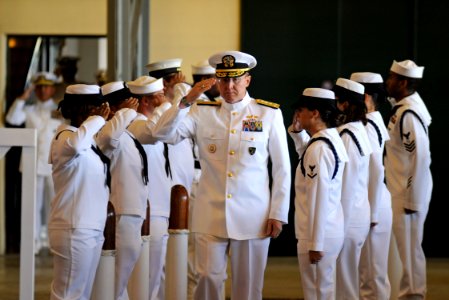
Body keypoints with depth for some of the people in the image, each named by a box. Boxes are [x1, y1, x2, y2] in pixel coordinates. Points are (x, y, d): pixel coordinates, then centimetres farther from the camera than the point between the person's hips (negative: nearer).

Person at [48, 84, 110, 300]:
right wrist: (97, 119, -24)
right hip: (74, 229, -9)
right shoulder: (66, 137, -15)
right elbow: (76, 144, -39)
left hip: (91, 229, 9)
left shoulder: (88, 140, 15)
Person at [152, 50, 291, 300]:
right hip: (210, 217, 1)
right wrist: (187, 100, -16)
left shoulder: (269, 114, 2)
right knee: (208, 279, -2)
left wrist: (278, 214, -1)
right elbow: (163, 133, -5)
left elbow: (282, 169, 3)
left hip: (253, 218, -1)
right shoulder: (203, 113, 6)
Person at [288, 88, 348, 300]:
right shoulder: (332, 139, 9)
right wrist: (297, 132, 17)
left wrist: (314, 244, -20)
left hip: (320, 235, -10)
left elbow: (318, 199, -22)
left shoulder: (318, 148, -20)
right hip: (332, 232, 10)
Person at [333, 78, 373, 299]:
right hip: (358, 215, 9)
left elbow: (346, 186, -20)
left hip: (348, 219, -9)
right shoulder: (358, 130, 10)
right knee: (349, 281, 17)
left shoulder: (347, 136, -18)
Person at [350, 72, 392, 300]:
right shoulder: (373, 122, 10)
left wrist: (371, 213, -19)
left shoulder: (367, 127, -17)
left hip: (372, 208, -9)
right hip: (371, 207, 9)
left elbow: (377, 171, -22)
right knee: (369, 271, 16)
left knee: (372, 272, 0)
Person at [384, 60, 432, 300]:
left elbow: (420, 157, -23)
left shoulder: (408, 114, -19)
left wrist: (411, 199, -19)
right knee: (409, 247, 15)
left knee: (409, 248, -2)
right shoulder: (403, 108, 10)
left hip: (409, 194, -10)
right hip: (404, 191, 10)